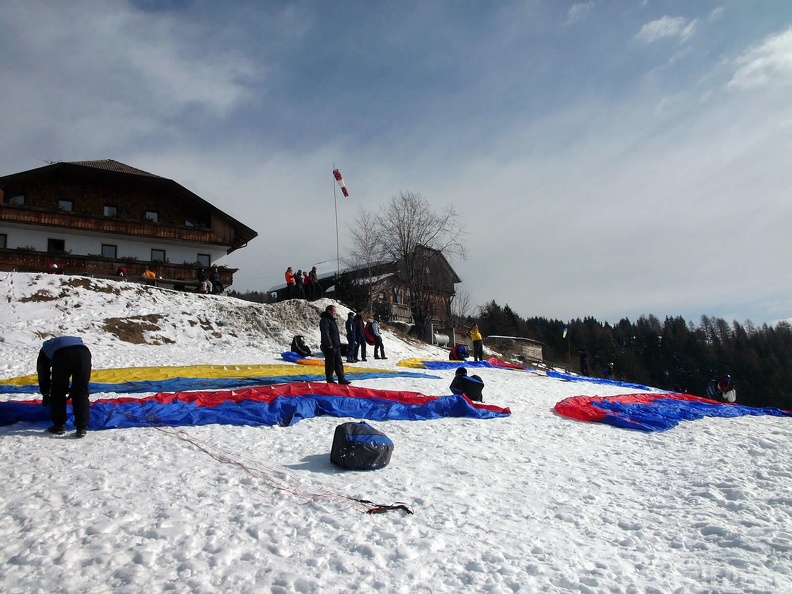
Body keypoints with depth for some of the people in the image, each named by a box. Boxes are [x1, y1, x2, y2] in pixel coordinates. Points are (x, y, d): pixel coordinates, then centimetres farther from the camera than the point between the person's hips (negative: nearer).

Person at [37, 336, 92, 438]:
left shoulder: (46, 347, 40)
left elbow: (43, 374, 36)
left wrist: (45, 394, 45)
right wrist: (72, 391, 49)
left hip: (62, 354, -2)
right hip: (84, 352, 3)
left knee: (58, 392, 17)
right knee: (81, 392, 13)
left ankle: (59, 426, 23)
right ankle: (82, 428, 11)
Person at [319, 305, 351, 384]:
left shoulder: (332, 320, 19)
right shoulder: (325, 320, -13)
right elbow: (325, 333, -21)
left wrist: (338, 343, 22)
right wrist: (329, 344, -24)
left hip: (336, 346, 10)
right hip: (329, 347, -10)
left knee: (339, 363, 10)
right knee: (330, 363, -2)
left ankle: (341, 379, 15)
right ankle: (330, 380, 6)